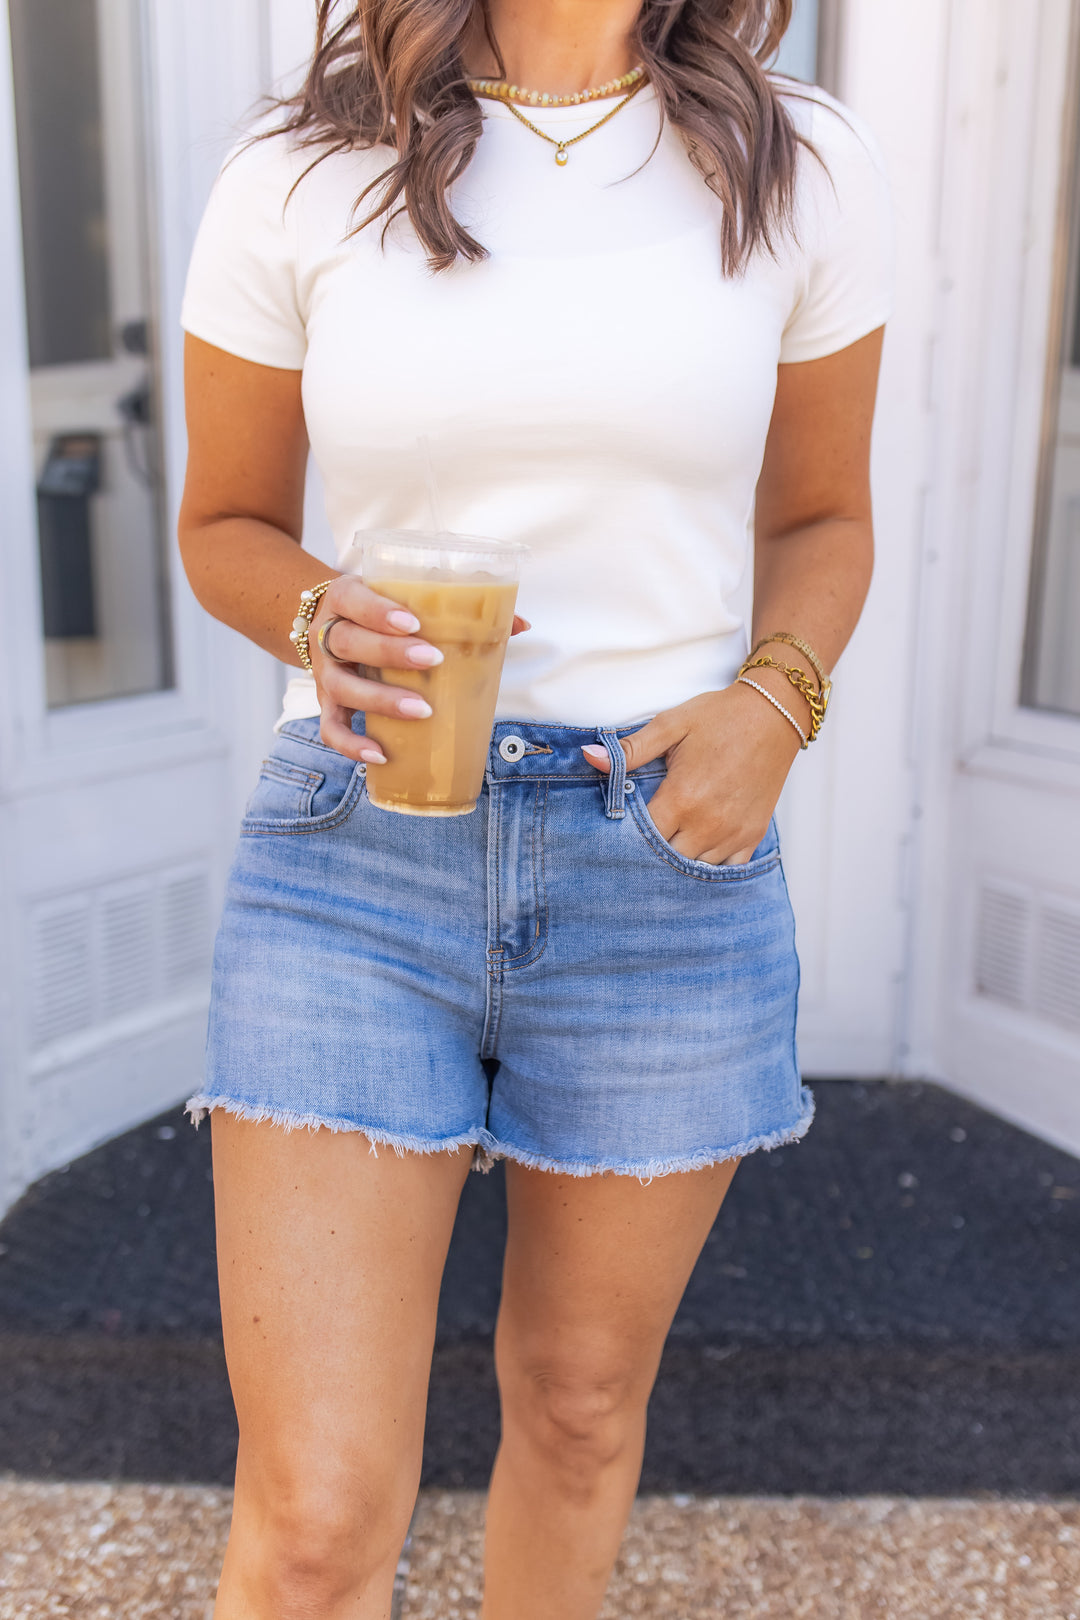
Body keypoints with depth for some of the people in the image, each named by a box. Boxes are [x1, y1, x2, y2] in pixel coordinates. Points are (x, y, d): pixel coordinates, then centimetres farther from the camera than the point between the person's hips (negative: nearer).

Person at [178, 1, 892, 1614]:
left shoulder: (801, 166, 1)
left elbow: (821, 519, 10)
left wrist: (774, 707, -11)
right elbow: (225, 527, 9)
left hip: (666, 876, 2)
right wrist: (323, 625, -15)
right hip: (356, 863, -1)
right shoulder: (294, 180, -1)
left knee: (579, 1403, 20)